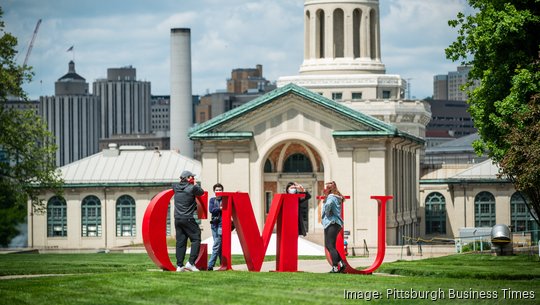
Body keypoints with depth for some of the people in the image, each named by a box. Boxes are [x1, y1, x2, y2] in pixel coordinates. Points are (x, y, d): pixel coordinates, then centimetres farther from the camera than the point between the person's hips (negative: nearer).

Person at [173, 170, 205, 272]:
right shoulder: (192, 188, -8)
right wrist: (194, 184, 19)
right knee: (196, 239, 1)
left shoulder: (176, 187, 7)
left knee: (180, 242, 8)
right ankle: (191, 263, -11)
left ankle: (179, 265, 6)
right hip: (188, 219, -6)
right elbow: (201, 192, 9)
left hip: (177, 219, 6)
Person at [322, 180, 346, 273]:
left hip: (331, 223, -10)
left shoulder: (331, 197, -12)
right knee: (328, 245, 14)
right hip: (336, 223, 10)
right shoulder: (337, 198, 18)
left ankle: (336, 267, -10)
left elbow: (328, 204, -33)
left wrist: (327, 214, -16)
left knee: (330, 246, -9)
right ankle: (340, 263, 12)